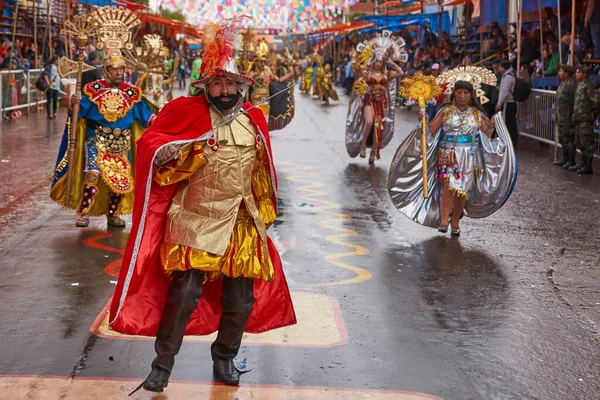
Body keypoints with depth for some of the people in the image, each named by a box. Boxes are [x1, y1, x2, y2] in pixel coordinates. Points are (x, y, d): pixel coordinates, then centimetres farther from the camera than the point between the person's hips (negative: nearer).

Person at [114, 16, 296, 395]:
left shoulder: (254, 120, 5)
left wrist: (265, 214, 20)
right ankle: (163, 364, 7)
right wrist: (164, 153, -29)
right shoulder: (188, 112, -8)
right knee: (185, 293, -11)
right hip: (194, 221, -4)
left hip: (242, 224, 4)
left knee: (241, 299, 9)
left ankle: (225, 358, 33)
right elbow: (152, 142, -6)